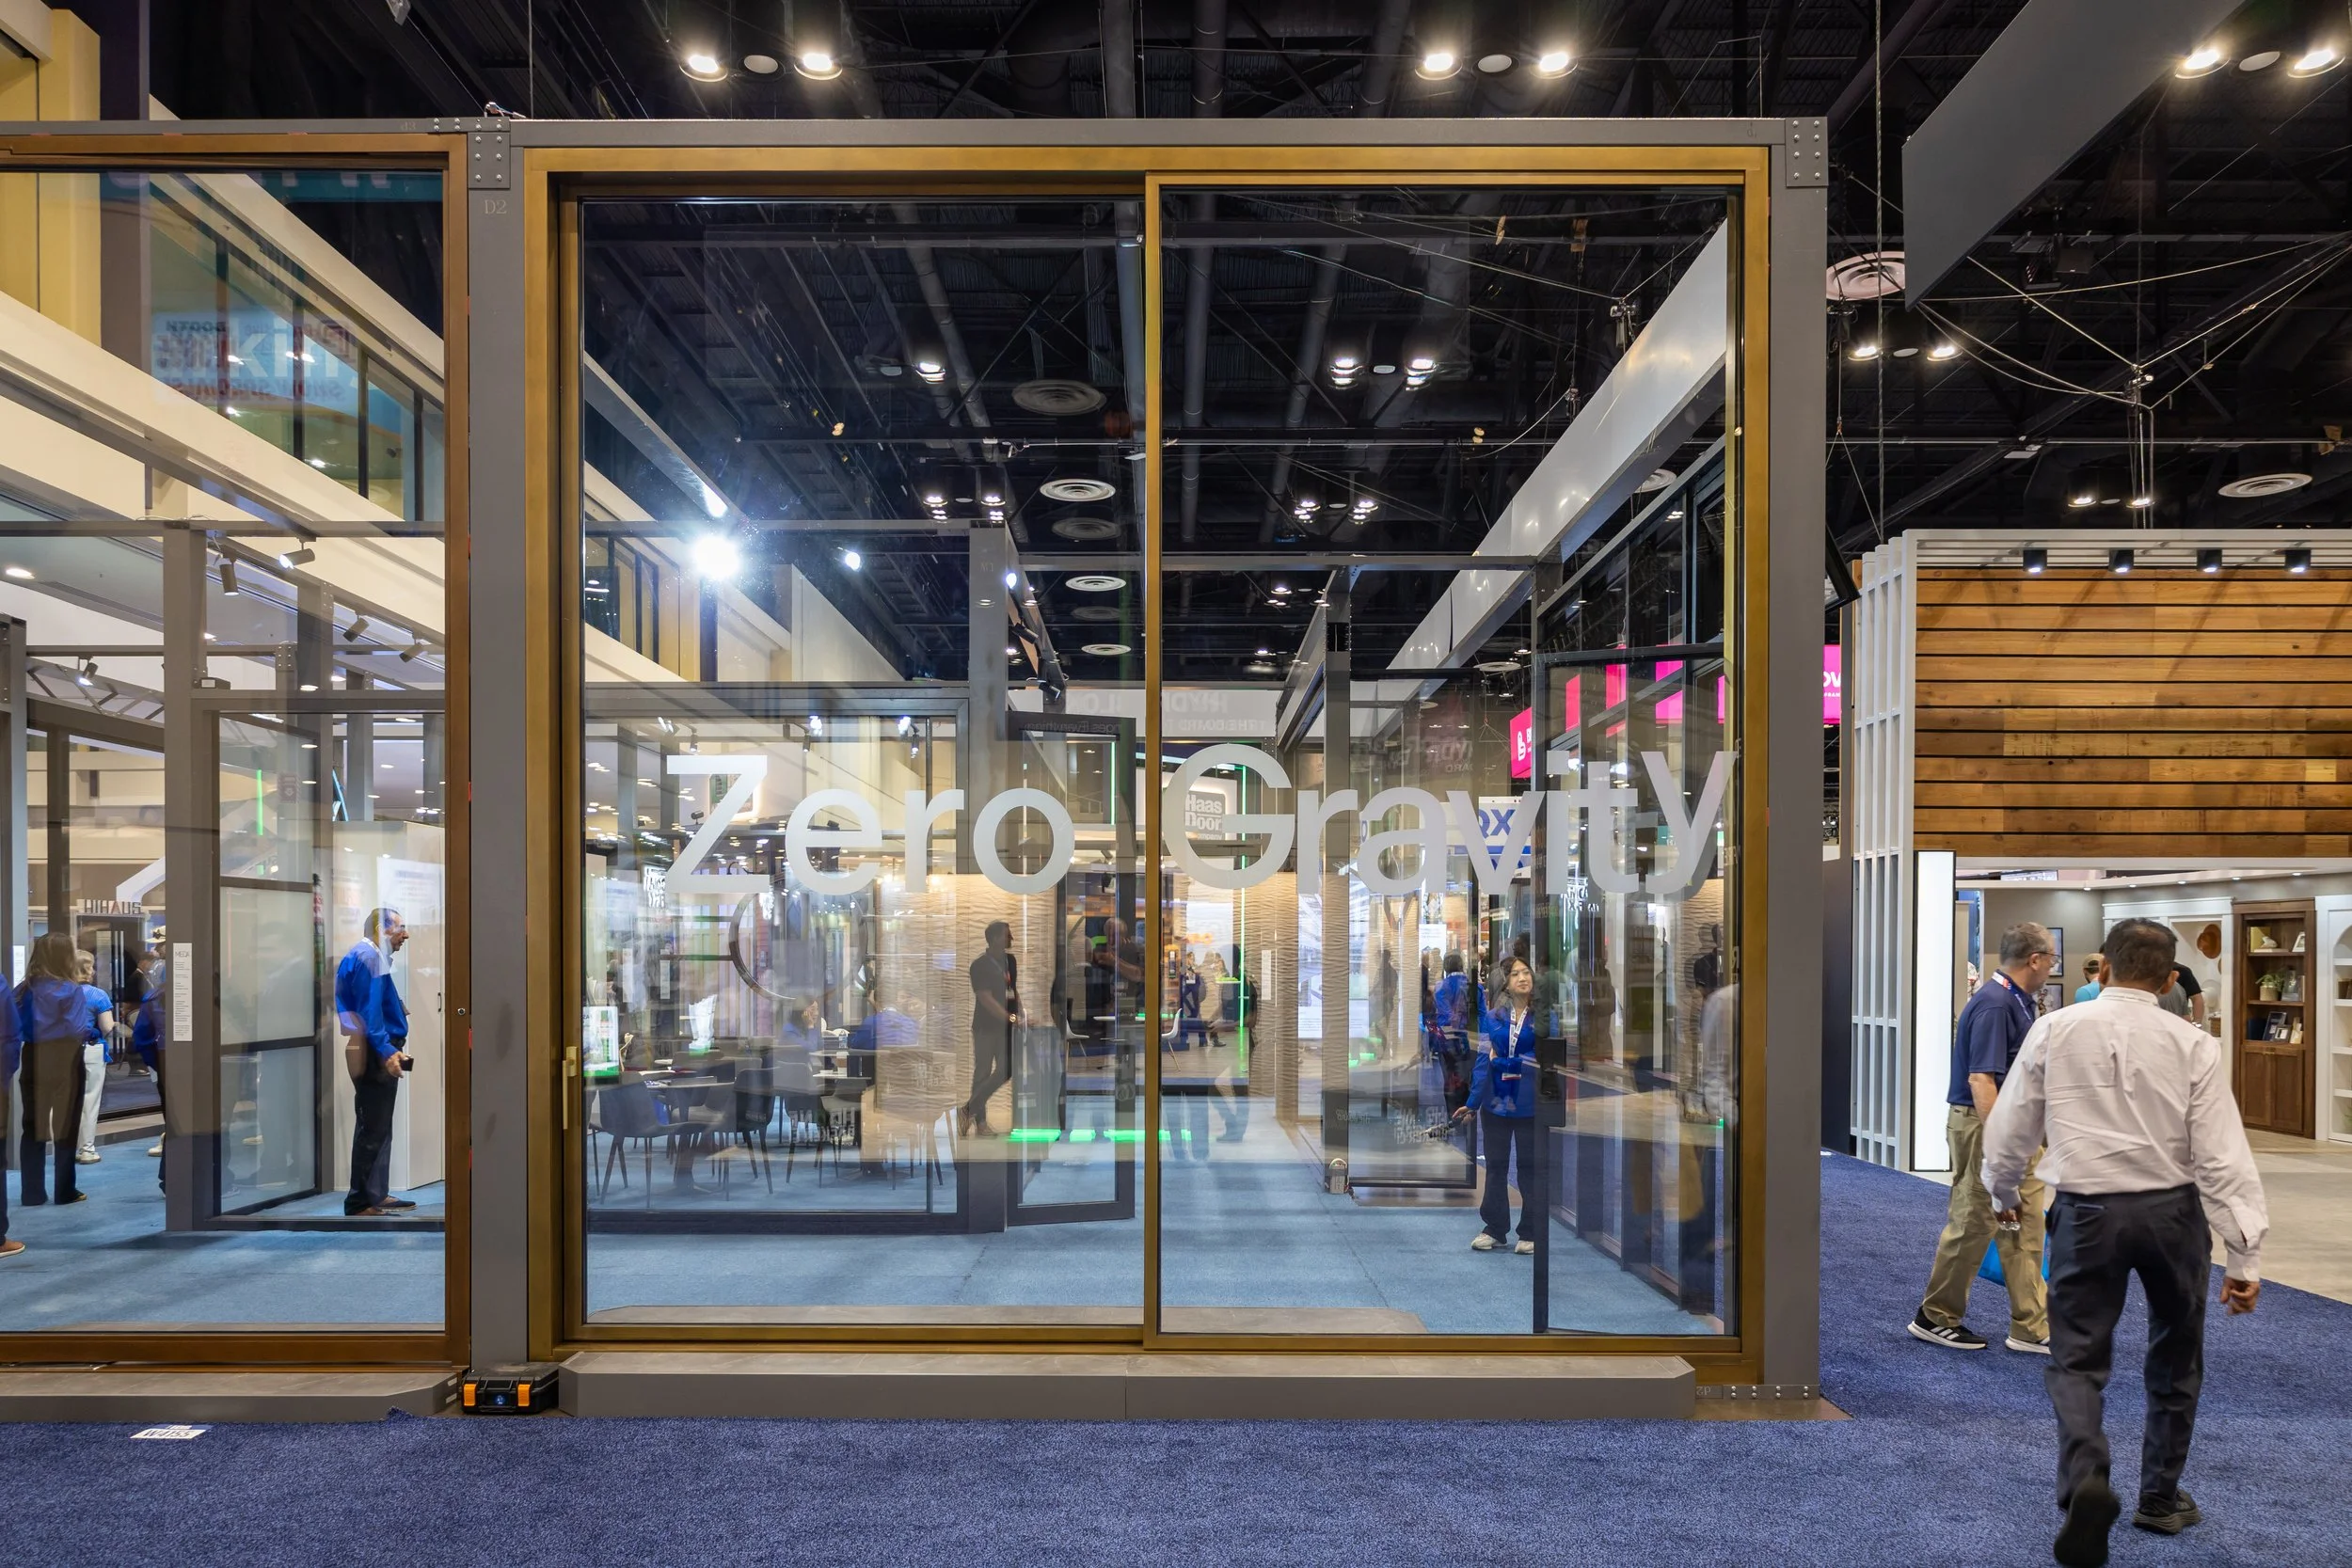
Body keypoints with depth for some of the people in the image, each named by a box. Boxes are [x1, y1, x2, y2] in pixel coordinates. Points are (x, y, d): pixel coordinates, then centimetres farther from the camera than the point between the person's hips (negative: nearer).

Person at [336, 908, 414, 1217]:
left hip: (377, 1054, 11)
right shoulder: (368, 956, -13)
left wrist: (394, 1048, 23)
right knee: (373, 1130, -6)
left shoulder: (370, 955, 17)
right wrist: (386, 1051, -25)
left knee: (377, 1129, 15)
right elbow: (369, 1010, -21)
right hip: (375, 1055, -11)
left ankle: (376, 1194, 22)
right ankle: (360, 1202, -2)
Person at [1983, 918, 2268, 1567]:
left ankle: (2085, 1481, -19)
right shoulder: (2193, 1045, -7)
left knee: (2076, 1359, 5)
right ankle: (2160, 1498, 31)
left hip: (2088, 1212, -1)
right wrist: (2245, 1257, -5)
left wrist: (2005, 1192, 22)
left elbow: (2008, 1132, 2)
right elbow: (2224, 1156, -10)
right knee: (2174, 1360, 20)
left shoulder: (2053, 1032, -4)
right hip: (2173, 1211, 1)